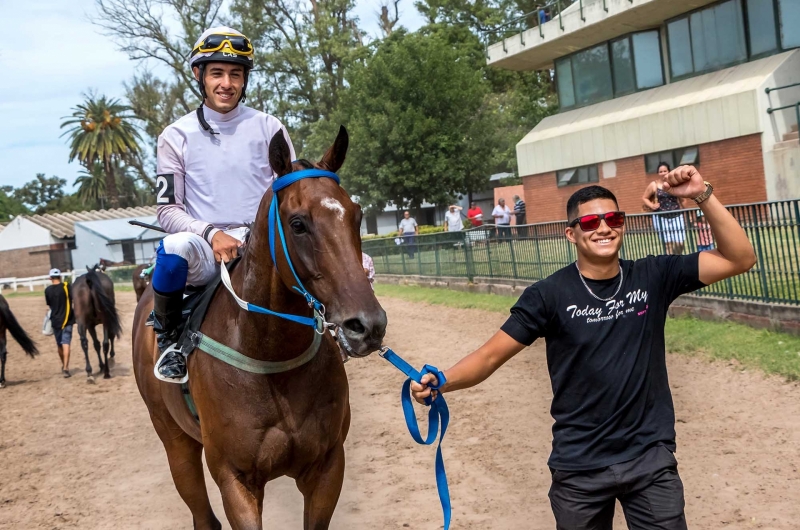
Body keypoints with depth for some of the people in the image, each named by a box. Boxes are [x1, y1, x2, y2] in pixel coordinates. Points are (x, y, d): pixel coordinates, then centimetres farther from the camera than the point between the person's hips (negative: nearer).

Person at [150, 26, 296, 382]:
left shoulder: (269, 128, 7)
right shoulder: (176, 136, 5)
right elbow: (167, 210, 2)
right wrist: (212, 233, -17)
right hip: (205, 252, -1)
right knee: (173, 249, -39)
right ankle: (168, 339, -10)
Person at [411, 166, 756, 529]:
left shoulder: (652, 278, -1)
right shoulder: (549, 295, -8)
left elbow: (739, 259, -4)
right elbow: (490, 356, -9)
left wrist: (703, 196, -15)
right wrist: (441, 381, -28)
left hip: (651, 459, 1)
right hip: (579, 467, -1)